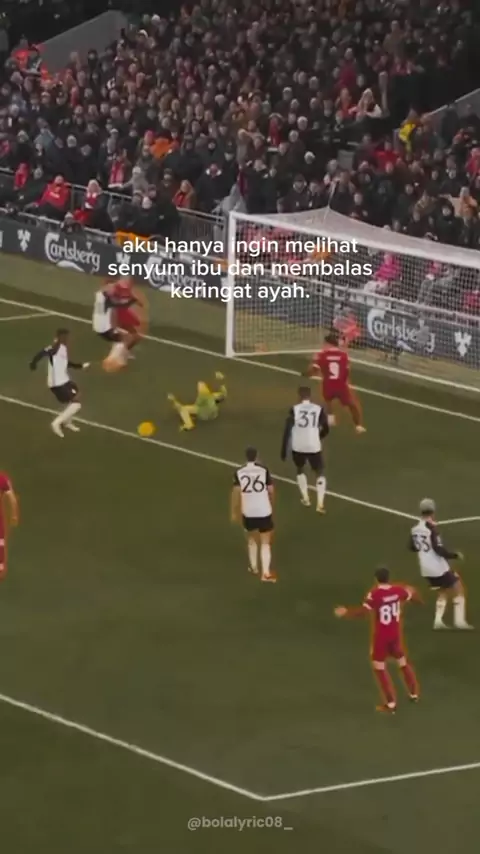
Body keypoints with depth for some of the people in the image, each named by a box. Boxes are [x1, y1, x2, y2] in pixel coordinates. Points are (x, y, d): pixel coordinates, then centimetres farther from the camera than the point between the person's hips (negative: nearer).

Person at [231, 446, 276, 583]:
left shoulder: (239, 472, -4)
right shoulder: (264, 470, -7)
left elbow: (236, 492, -6)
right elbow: (270, 490, -1)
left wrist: (234, 512, 3)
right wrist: (272, 506, 18)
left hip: (248, 512, 2)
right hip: (264, 511, -2)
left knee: (251, 539, 25)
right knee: (265, 542, 6)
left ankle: (254, 567, 37)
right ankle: (266, 573, -3)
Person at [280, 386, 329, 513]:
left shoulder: (294, 409, -3)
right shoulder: (319, 409, -2)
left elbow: (287, 430, -6)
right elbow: (326, 429, 5)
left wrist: (284, 449, 1)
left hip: (298, 446, 1)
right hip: (313, 446, -1)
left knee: (300, 470, 29)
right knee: (320, 473, 14)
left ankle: (305, 498, 29)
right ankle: (320, 504, -1)